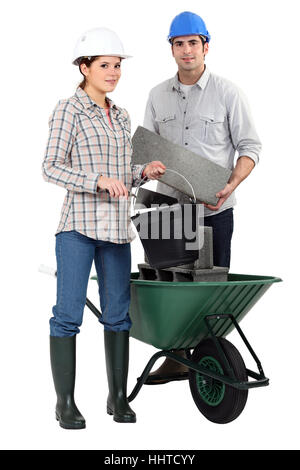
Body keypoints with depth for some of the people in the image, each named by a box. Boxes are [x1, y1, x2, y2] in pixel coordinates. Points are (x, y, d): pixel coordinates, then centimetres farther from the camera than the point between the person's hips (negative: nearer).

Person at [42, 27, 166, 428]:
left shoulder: (120, 117, 17)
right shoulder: (68, 109, -2)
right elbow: (51, 168, -9)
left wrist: (144, 172, 2)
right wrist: (98, 180, -21)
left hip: (117, 226, 6)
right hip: (78, 224, -6)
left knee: (118, 312, 7)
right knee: (69, 313, -4)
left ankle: (118, 397, 18)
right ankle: (66, 402, 8)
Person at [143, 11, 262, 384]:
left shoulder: (228, 93, -1)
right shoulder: (158, 95, 11)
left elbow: (250, 146, -1)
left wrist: (232, 184, -17)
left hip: (214, 209, -4)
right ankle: (176, 358, 21)